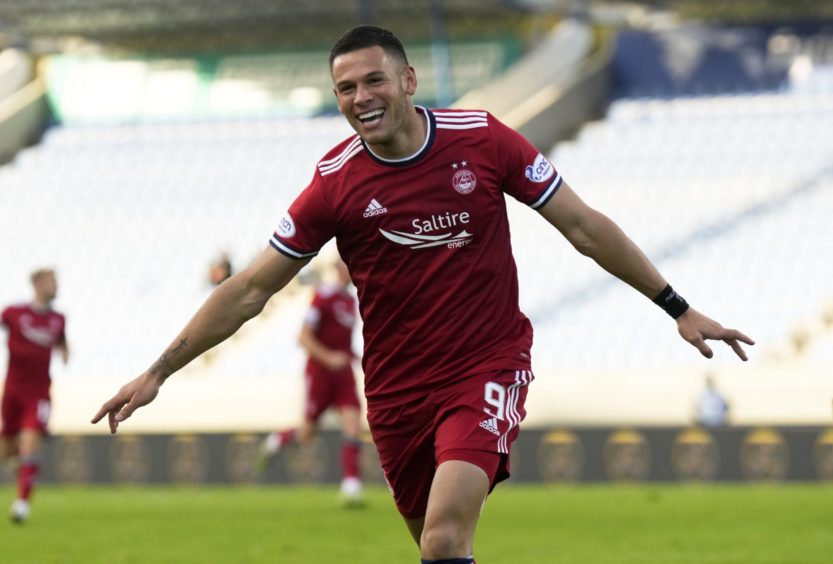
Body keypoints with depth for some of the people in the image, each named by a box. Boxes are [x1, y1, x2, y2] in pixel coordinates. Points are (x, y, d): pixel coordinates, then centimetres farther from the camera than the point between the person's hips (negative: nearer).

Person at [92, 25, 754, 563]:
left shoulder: (482, 139, -8)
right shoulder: (336, 183, -7)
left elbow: (585, 228, 1)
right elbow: (250, 290, 0)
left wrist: (679, 308, 1)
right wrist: (158, 373, -3)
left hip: (488, 370, -2)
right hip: (397, 390, 2)